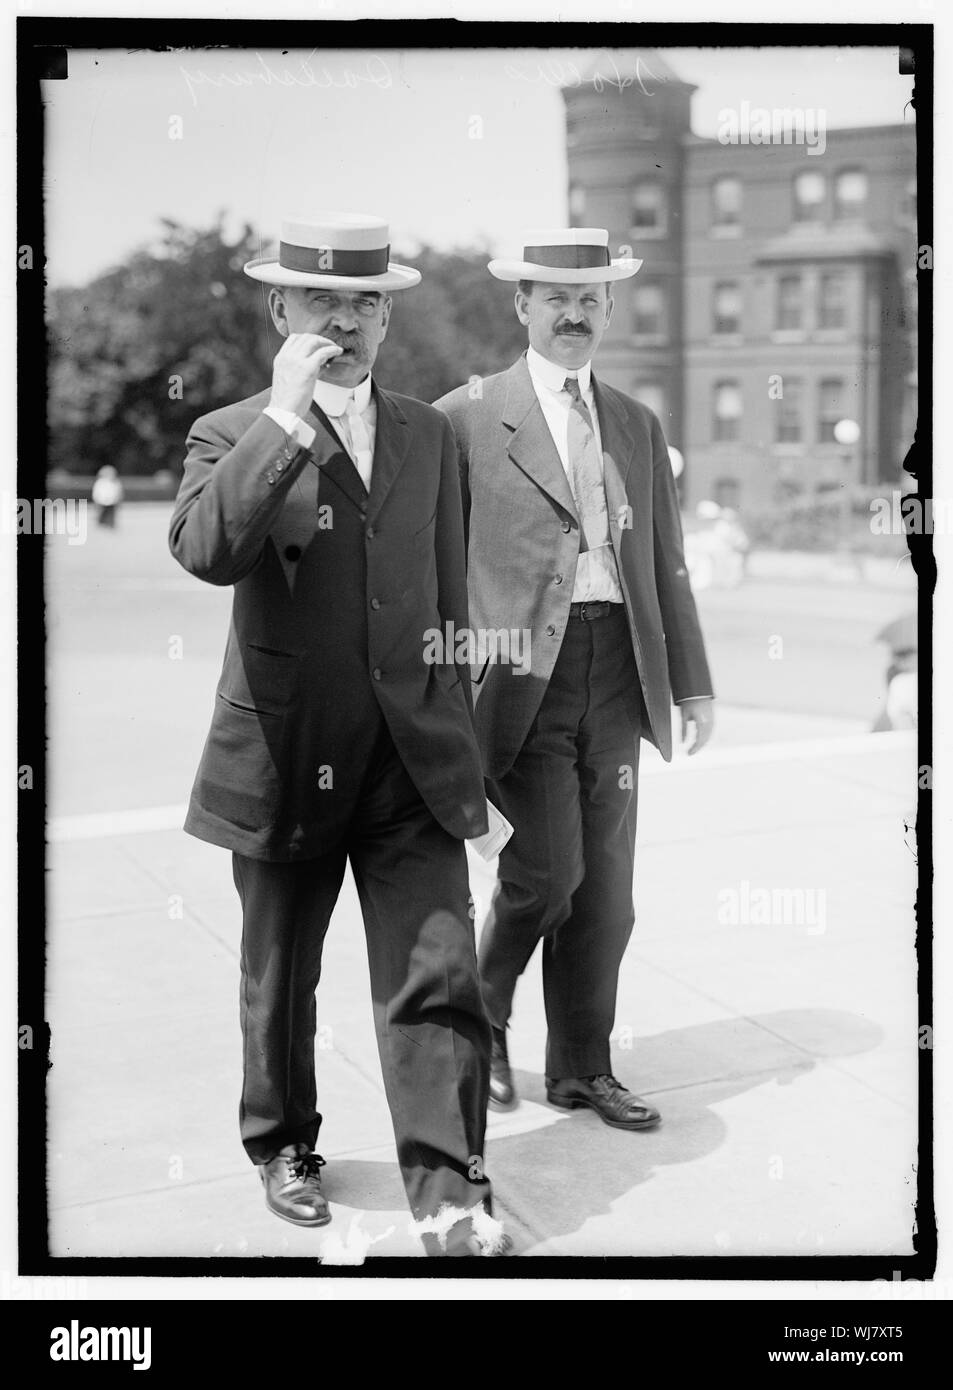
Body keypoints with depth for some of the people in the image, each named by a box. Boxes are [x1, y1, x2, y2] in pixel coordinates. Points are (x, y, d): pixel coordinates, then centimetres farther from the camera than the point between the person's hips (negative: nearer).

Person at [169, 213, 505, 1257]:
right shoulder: (232, 436, -2)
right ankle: (283, 1149, 35)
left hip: (415, 760, 2)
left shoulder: (428, 435, 11)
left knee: (438, 978, -5)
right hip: (286, 758, -2)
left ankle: (449, 1194, 2)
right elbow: (204, 550, -24)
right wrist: (287, 416, -22)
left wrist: (454, 723, 18)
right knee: (279, 983, 14)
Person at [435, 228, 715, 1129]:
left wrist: (692, 682, 12)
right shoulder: (464, 419, 1)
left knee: (604, 884, 8)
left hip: (616, 670, 5)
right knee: (547, 867, -12)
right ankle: (482, 1014, 18)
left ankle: (581, 1068, 23)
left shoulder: (637, 426, 16)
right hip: (521, 671, -5)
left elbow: (666, 565, 17)